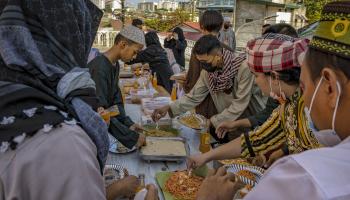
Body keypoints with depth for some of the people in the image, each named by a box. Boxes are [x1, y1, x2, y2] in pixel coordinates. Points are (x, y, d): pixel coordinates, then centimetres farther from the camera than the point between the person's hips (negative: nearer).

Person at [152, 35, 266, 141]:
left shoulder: (244, 67, -25)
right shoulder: (207, 71, -8)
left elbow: (239, 105, -23)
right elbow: (194, 97, -2)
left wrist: (213, 122, -22)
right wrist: (170, 108, -15)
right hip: (231, 123, 5)